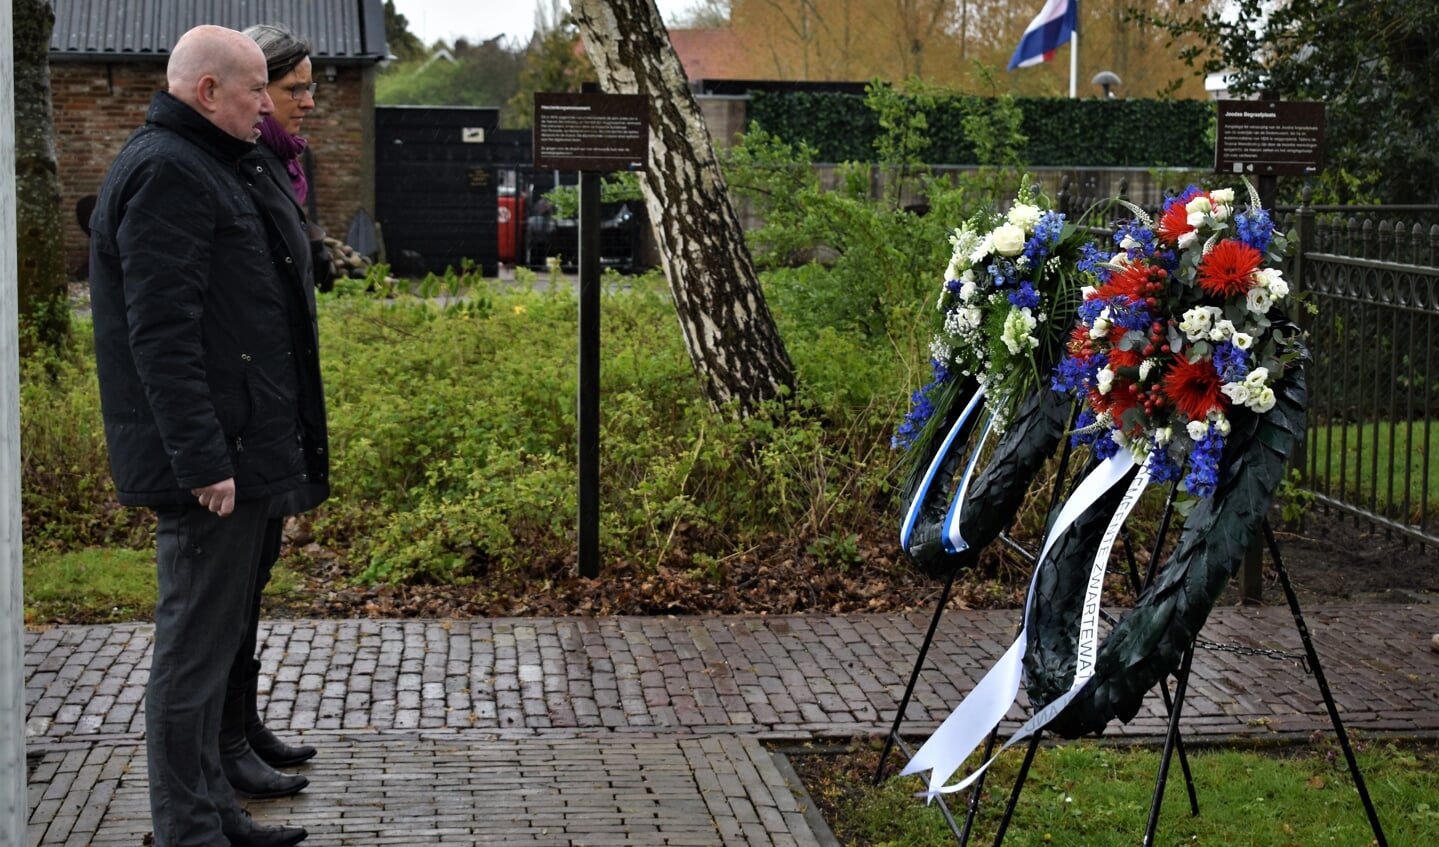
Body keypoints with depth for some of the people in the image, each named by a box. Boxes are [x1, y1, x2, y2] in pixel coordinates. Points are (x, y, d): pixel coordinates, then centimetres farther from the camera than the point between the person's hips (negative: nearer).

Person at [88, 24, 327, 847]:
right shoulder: (166, 173, -15)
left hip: (240, 451, 11)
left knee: (212, 638, 17)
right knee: (195, 646, -3)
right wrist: (202, 460, -25)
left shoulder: (215, 165, 18)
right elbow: (161, 332, -23)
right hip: (211, 459, -11)